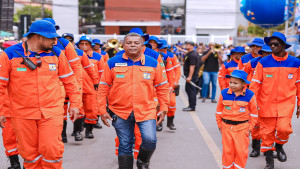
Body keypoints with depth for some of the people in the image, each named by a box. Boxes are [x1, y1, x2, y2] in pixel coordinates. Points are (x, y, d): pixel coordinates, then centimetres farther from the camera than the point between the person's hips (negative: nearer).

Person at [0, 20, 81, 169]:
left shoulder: (57, 53, 2)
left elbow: (69, 81, 10)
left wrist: (74, 104, 8)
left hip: (52, 112, 1)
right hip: (22, 115, -1)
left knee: (52, 150, -6)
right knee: (29, 153, 8)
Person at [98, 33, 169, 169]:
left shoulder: (153, 63, 3)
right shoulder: (112, 63, 0)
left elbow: (162, 87, 9)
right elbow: (103, 88, 4)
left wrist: (163, 108, 5)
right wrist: (102, 110, 1)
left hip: (146, 110, 0)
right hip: (120, 111, 0)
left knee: (150, 140, -13)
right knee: (125, 146, 6)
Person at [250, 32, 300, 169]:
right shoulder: (263, 63, -2)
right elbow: (255, 84, 0)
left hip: (286, 103, 0)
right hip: (266, 104, 0)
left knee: (284, 128, -15)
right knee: (267, 132, 2)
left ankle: (279, 145, 19)